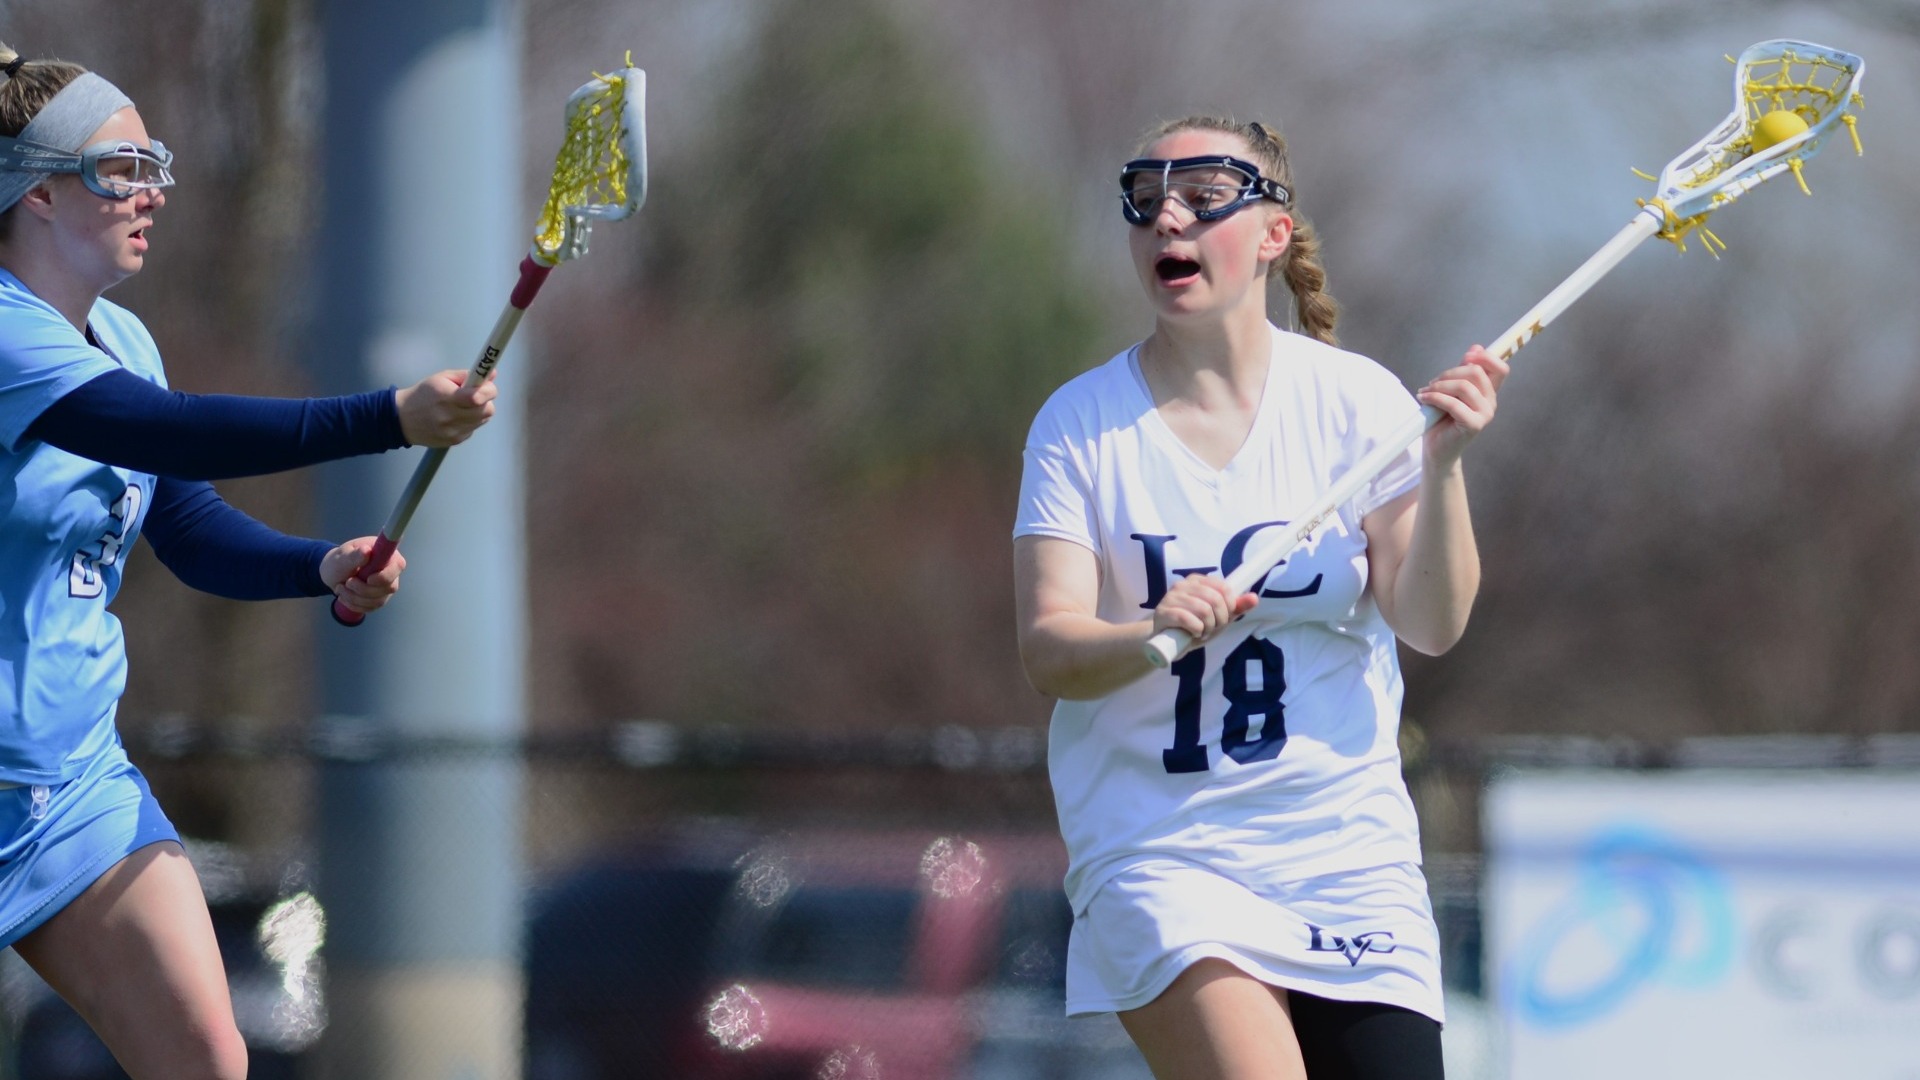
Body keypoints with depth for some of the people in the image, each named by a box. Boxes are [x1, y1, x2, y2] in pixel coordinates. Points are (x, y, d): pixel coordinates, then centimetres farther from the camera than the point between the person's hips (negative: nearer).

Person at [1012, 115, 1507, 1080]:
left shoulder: (1357, 401, 1)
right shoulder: (1081, 424, -1)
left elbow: (1430, 627, -6)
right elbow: (1047, 652, -9)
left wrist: (1442, 467, -21)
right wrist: (1153, 636, -30)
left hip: (1351, 859, 2)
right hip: (1158, 850, -2)